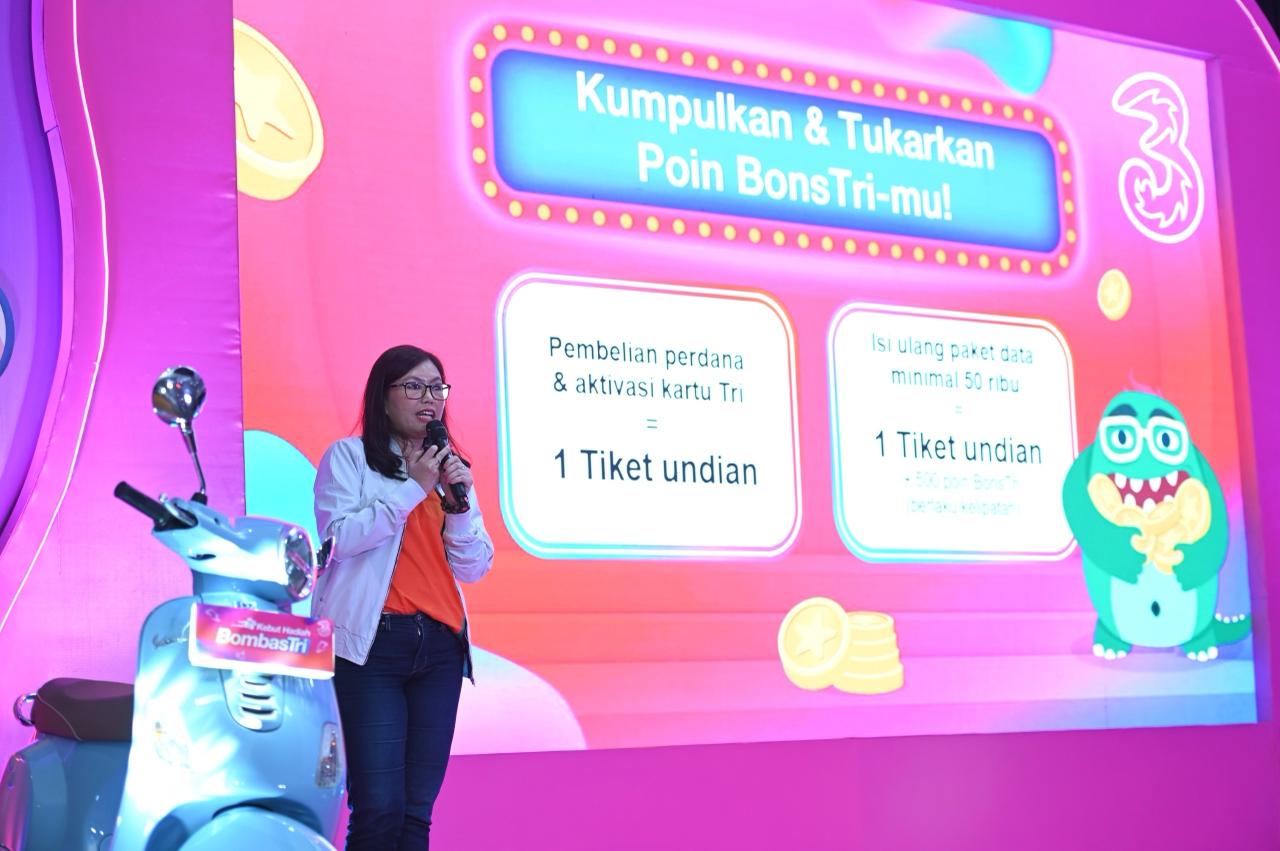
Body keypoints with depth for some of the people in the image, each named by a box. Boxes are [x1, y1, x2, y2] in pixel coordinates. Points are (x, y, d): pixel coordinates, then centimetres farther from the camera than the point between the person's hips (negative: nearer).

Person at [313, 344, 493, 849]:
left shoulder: (447, 469, 21)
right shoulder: (349, 457, 7)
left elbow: (473, 568, 15)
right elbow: (340, 535, -9)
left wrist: (461, 502, -1)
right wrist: (411, 488, -9)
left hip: (439, 647, 5)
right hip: (374, 642, -5)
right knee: (379, 809, -13)